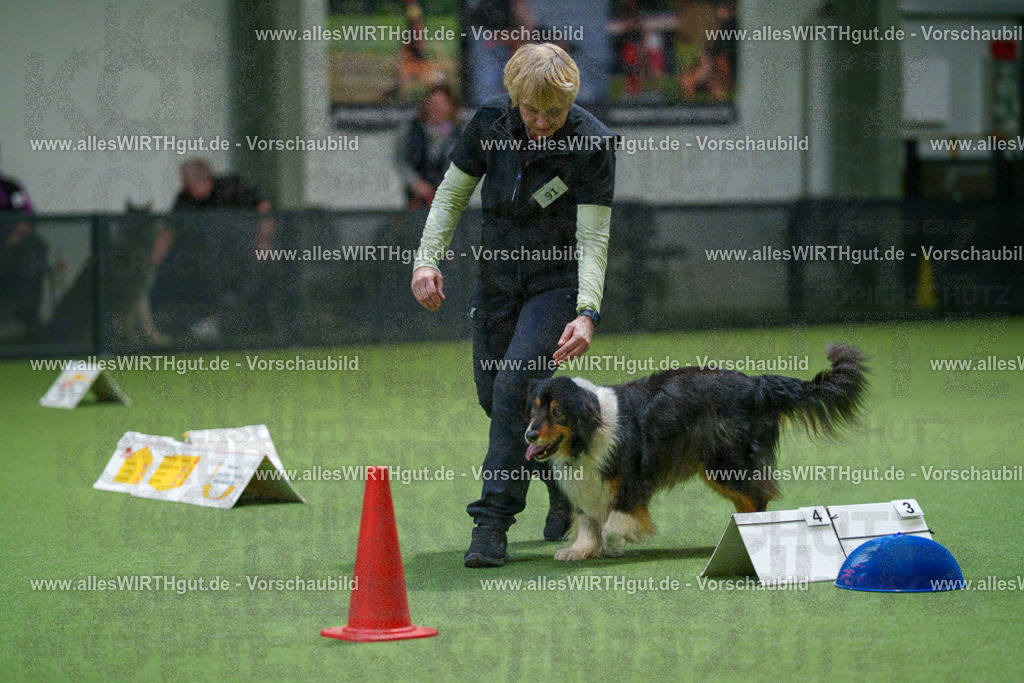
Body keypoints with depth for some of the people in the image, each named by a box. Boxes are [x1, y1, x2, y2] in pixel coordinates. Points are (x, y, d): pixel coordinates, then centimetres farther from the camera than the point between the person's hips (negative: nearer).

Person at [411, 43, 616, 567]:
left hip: (559, 282, -5)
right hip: (498, 275, 5)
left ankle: (492, 524, -19)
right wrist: (427, 258, -11)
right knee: (493, 395, 9)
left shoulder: (592, 144, -21)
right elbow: (452, 193, 2)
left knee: (516, 383, -22)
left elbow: (593, 239, -21)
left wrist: (587, 314, -33)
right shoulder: (491, 121, -10)